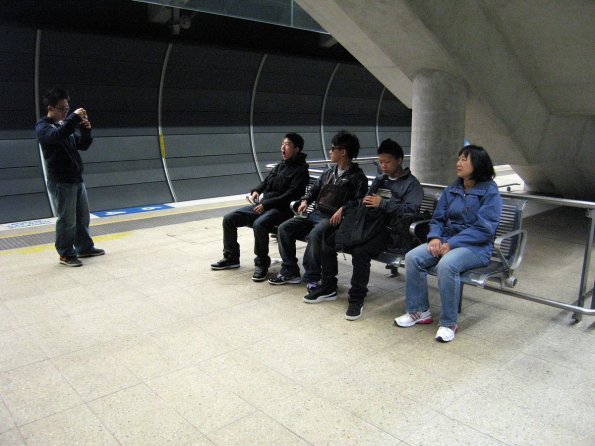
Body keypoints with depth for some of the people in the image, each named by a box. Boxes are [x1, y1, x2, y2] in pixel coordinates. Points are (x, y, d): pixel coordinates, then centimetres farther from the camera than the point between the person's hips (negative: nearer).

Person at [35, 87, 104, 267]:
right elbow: (57, 135, -29)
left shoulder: (67, 124, 15)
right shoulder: (42, 127, -7)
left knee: (83, 217, 15)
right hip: (61, 182, -8)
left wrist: (86, 131, -4)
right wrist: (74, 117, -27)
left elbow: (83, 145, 14)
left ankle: (84, 247, 29)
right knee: (67, 220, -3)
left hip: (77, 179, 8)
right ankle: (66, 254, 9)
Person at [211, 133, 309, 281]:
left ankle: (262, 263, -18)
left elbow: (290, 195, -18)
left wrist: (266, 205, -22)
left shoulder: (300, 170, -8)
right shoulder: (280, 165, 17)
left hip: (281, 209, -8)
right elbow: (266, 182, 27)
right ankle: (231, 258, 13)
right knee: (229, 218, 0)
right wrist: (256, 191, 4)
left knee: (259, 224, -38)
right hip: (263, 205, 8)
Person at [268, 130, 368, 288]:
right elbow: (314, 189, 26)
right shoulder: (329, 172, 19)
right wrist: (305, 200, 7)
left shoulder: (357, 176, -3)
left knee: (315, 235, -37)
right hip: (315, 213, 8)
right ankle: (290, 271, 0)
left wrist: (342, 209, -28)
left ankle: (312, 277, -20)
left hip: (333, 218, -7)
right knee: (284, 228, -8)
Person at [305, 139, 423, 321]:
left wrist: (382, 203, -17)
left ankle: (357, 299, -19)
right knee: (328, 241, -6)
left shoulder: (411, 183, 3)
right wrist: (364, 201, 6)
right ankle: (328, 289, 7)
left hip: (389, 229, -7)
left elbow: (411, 209, -12)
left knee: (360, 251, -35)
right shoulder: (379, 180, 25)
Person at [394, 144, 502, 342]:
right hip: (447, 240, 6)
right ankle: (419, 311, -5)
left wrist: (451, 244, -20)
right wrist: (435, 237, -9)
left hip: (476, 246, -6)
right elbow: (438, 218, 14)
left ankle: (449, 323, -19)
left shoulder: (490, 191, -6)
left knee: (446, 265, -36)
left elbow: (484, 229, -14)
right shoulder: (452, 190, 12)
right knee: (412, 257, -19)